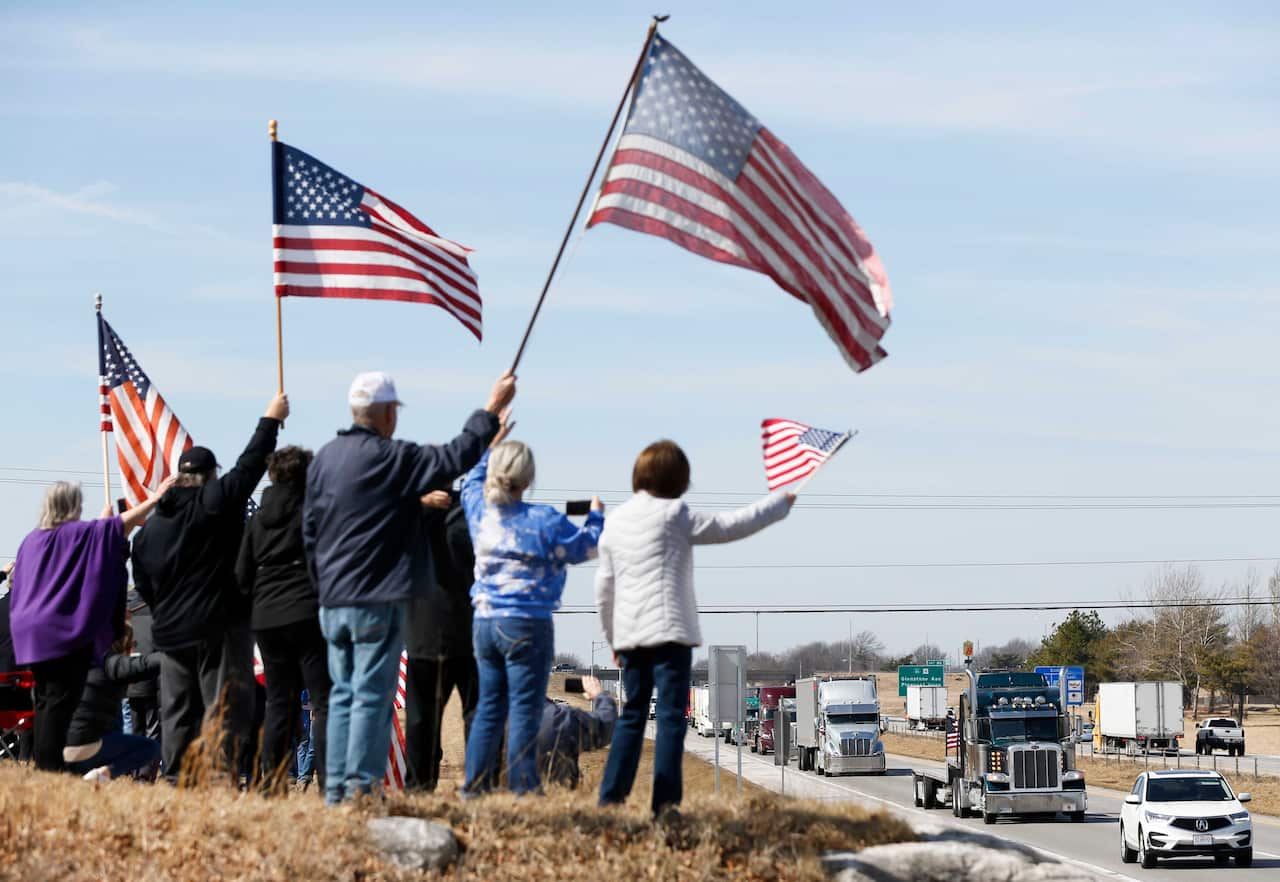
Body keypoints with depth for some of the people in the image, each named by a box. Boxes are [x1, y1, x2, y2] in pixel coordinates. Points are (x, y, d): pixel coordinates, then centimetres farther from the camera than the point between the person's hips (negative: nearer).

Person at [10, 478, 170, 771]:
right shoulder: (81, 533, -7)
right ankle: (50, 765, -14)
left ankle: (41, 762, 9)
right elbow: (124, 522, -6)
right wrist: (155, 498, 1)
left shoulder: (32, 539, 12)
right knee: (61, 701, -8)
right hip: (66, 632, -7)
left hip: (32, 633, 7)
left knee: (45, 701, 10)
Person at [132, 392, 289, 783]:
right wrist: (271, 421, 6)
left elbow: (143, 585, 15)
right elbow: (249, 467, -5)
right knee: (224, 708, -6)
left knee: (178, 711, 11)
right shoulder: (215, 502, -10)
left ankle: (176, 779, 11)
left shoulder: (151, 526, 11)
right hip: (219, 628, -7)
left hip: (171, 633, 7)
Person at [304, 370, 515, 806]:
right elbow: (454, 459, -12)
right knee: (372, 696, -4)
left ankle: (336, 788, 12)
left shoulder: (324, 458, 10)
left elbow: (309, 530, 15)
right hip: (377, 603, -7)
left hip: (333, 602, 7)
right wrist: (492, 409, -3)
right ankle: (361, 786, -6)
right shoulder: (392, 459, -13)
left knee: (343, 694, 12)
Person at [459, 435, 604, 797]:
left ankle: (474, 785, 12)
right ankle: (523, 789, -4)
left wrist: (493, 446, 36)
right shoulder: (545, 521, -11)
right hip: (527, 624, -6)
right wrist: (596, 516, 19)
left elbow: (472, 482, 27)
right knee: (524, 710, -3)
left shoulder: (480, 510, 3)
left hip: (484, 622, 6)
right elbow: (587, 546, 1)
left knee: (489, 706, 12)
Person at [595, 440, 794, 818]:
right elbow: (731, 525, 0)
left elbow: (604, 588, 15)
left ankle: (611, 797, 10)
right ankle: (665, 802, -13)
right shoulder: (675, 515, -6)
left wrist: (613, 638, 24)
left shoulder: (615, 521, 12)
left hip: (628, 635, 6)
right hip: (669, 631, -6)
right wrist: (779, 503, 14)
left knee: (631, 716, 14)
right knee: (671, 716, -6)